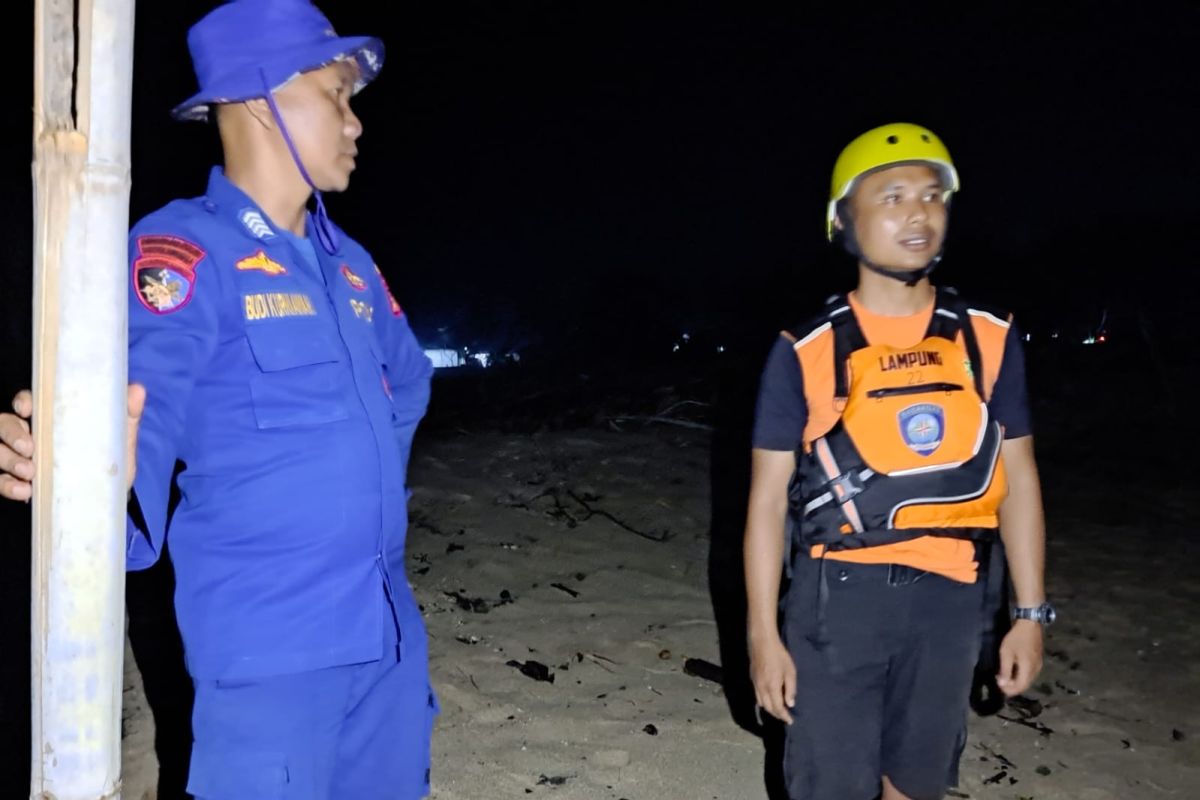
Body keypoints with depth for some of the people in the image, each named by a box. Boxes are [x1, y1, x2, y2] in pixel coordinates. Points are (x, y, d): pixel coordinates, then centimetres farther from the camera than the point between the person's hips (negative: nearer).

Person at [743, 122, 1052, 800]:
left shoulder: (990, 337, 1)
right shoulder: (806, 352, -6)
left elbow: (1018, 478, 7)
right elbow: (768, 497, -4)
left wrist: (1031, 612, 5)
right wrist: (763, 632, -6)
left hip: (950, 595, 3)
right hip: (839, 592, -2)